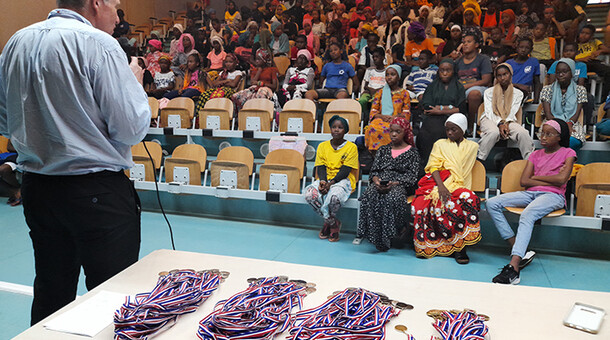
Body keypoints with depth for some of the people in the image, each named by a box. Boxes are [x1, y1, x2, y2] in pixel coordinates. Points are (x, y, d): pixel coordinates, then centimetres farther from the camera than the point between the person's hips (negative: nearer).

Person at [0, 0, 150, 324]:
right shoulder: (98, 44, -14)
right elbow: (132, 128, -16)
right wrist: (136, 84, 0)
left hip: (36, 187, 7)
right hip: (98, 191, -7)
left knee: (50, 295, 19)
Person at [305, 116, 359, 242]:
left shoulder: (351, 147, 0)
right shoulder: (322, 146, 13)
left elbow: (345, 170, -8)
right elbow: (321, 167, 4)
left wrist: (331, 183, -21)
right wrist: (323, 181, -17)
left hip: (343, 180, -4)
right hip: (325, 180, 4)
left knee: (334, 197, -39)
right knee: (309, 193, -29)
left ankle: (328, 222, -5)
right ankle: (334, 223, -10)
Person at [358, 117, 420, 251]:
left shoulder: (412, 152, 12)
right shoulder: (383, 150, 24)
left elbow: (412, 176, 1)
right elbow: (374, 170, 17)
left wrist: (394, 183, -16)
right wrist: (376, 180, -8)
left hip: (400, 185, -3)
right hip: (380, 183, 3)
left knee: (393, 197, -39)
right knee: (370, 196, -33)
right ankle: (376, 236, -30)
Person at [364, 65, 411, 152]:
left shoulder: (404, 93, 14)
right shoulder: (380, 92, 19)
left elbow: (406, 114, 7)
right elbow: (373, 111, 11)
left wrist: (394, 117, -13)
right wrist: (383, 116, -11)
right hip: (381, 120, 1)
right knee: (373, 129, -36)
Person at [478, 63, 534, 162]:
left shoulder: (518, 94, 14)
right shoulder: (489, 92, 10)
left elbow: (513, 113, 5)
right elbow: (489, 112, 0)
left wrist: (506, 124, -17)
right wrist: (500, 124, -17)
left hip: (509, 121, 2)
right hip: (490, 119, -1)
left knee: (522, 132, -31)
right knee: (494, 132, -39)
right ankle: (479, 159, -31)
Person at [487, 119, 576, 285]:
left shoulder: (568, 153, 10)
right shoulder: (536, 155, 22)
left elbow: (561, 179, -7)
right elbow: (523, 181, 9)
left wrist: (536, 177, 4)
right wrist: (550, 181, -1)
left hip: (553, 196, -6)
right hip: (530, 194, 6)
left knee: (527, 215, -39)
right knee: (491, 204, -18)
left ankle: (513, 267, -51)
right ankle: (518, 250, -23)